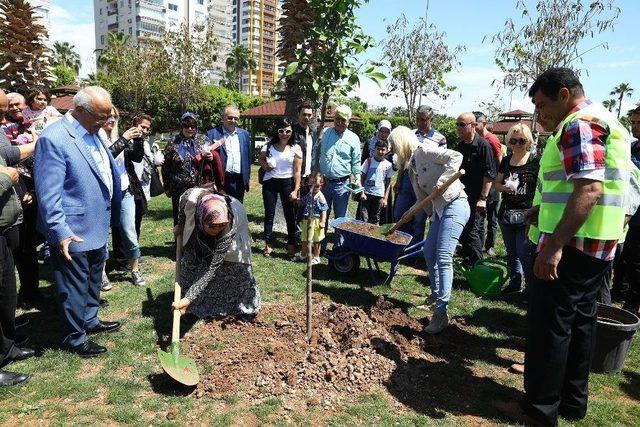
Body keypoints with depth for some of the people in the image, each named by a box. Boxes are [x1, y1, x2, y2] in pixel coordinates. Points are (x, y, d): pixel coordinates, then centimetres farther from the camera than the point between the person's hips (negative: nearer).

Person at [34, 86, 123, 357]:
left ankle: (90, 320, 42)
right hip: (73, 232, -8)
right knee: (74, 287, 8)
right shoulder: (53, 139, -20)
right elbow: (48, 192, -22)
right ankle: (75, 338, 25)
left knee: (93, 280, 23)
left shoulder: (95, 133, 7)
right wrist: (60, 232, -23)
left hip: (98, 227, 9)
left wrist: (112, 215, 14)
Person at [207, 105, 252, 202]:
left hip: (239, 180, 3)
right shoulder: (212, 134, 0)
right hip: (221, 180, -3)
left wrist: (247, 177, 10)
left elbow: (248, 157, 14)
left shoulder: (244, 134, 12)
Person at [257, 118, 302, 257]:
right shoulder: (269, 146, 1)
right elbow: (260, 158, 18)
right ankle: (268, 244, 15)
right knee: (269, 214, 6)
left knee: (289, 214, 5)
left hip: (287, 183, -1)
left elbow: (297, 171, -5)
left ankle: (291, 244, 19)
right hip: (270, 182, 2)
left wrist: (296, 190, -11)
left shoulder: (295, 148, -4)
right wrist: (264, 165, -5)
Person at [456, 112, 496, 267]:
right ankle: (466, 261, 25)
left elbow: (489, 174, -15)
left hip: (476, 199, -8)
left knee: (472, 231, -6)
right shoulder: (461, 146, 11)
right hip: (462, 196, 8)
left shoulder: (483, 145, -12)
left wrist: (483, 198, -19)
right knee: (463, 231, 13)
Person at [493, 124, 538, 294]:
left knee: (525, 253, -8)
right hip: (506, 214, 6)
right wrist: (504, 187, -7)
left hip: (526, 215, -6)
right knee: (511, 253, 16)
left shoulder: (535, 162, -7)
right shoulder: (506, 161, 8)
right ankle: (515, 283, 30)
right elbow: (496, 183, 16)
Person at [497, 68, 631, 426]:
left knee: (549, 324, -1)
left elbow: (590, 188, -26)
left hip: (573, 243, -10)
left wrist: (555, 244, -31)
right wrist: (546, 208, 18)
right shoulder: (604, 120, 19)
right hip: (600, 244, 11)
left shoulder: (579, 124, -14)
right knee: (581, 320, 16)